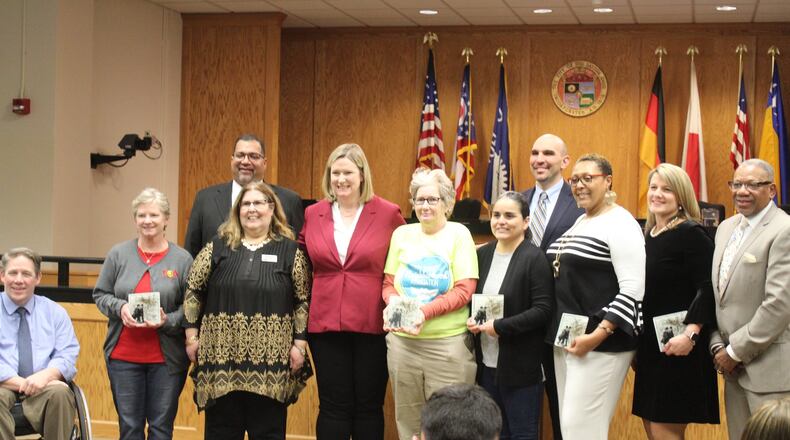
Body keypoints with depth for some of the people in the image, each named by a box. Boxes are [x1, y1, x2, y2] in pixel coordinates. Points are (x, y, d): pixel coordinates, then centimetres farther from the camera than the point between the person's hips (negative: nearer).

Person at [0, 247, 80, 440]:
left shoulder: (55, 312, 16)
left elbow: (67, 357, 5)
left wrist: (46, 375, -18)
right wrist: (19, 382, -18)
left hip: (42, 387, 2)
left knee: (60, 393, -35)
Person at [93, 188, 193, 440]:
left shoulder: (182, 259, 0)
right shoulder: (119, 254, 5)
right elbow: (100, 295, 9)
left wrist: (167, 321, -17)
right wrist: (119, 307, -11)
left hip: (166, 359, -1)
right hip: (123, 355, 1)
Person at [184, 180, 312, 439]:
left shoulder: (290, 251, 4)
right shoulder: (217, 247, 6)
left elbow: (303, 300, 3)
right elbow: (193, 291, 8)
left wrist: (299, 344, -3)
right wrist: (191, 336, 3)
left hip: (270, 362, -1)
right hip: (222, 358, 1)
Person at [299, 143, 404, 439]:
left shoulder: (388, 214, -3)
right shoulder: (313, 215, 5)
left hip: (373, 324, -2)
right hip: (325, 324, 2)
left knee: (368, 406, 8)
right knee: (333, 407, 7)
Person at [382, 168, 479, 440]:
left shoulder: (459, 234, -1)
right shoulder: (401, 234, 9)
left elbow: (464, 290, -7)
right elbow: (388, 284, 12)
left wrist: (425, 311, -18)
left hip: (448, 342, -3)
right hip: (402, 340, 4)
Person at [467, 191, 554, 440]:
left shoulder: (534, 258, -11)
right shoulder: (482, 254, 9)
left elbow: (543, 310, -17)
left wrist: (499, 327, -19)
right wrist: (470, 320, -2)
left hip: (521, 367, -6)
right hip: (487, 364, 6)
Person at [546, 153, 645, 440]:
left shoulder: (620, 223, -11)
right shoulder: (580, 222, 15)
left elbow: (633, 289, -18)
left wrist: (597, 335, -22)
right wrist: (560, 333, 14)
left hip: (600, 343, -9)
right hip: (566, 338, 9)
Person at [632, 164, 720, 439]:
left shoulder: (691, 234, -10)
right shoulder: (649, 235, 12)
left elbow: (707, 289, -18)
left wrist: (690, 334, -29)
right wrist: (636, 346, 17)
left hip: (678, 349, -8)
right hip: (649, 346, 8)